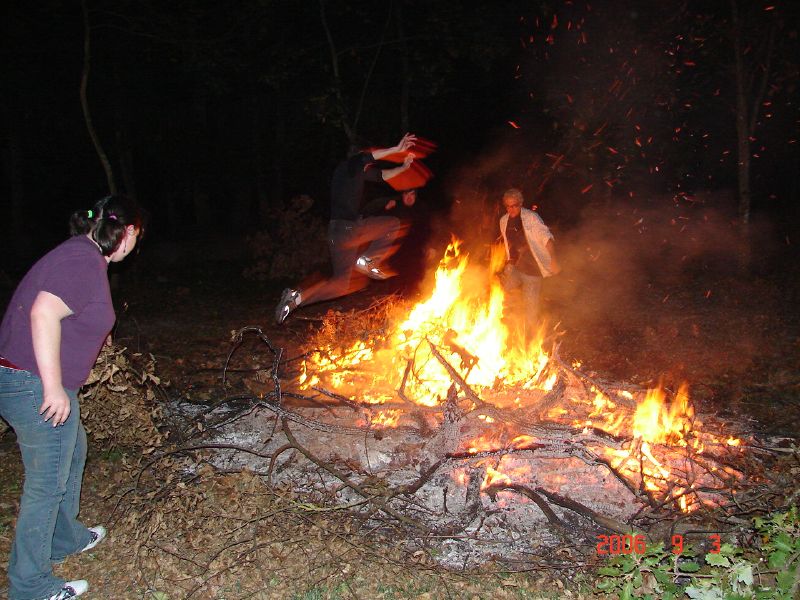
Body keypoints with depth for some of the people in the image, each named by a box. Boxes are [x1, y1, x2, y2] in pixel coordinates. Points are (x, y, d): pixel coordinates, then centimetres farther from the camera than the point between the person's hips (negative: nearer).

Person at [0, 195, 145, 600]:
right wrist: (54, 387, -27)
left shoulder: (81, 254, 13)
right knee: (47, 482, 1)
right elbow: (44, 313, -30)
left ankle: (66, 538, 46)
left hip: (38, 382, 11)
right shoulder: (85, 259, -19)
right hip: (35, 385, -11)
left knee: (72, 451, 26)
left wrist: (95, 334, 31)